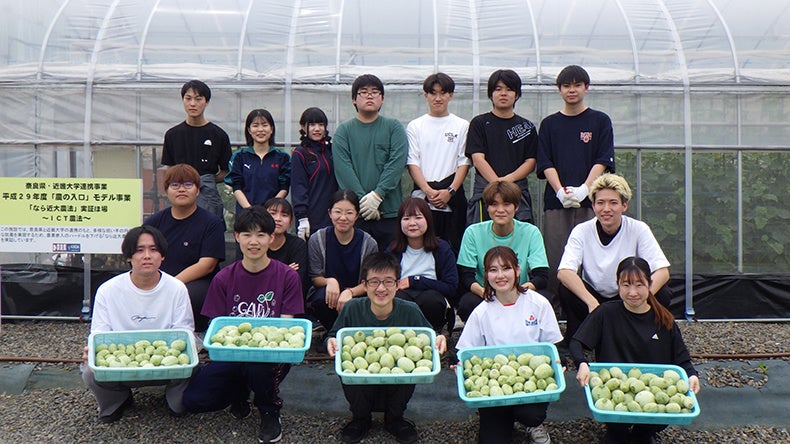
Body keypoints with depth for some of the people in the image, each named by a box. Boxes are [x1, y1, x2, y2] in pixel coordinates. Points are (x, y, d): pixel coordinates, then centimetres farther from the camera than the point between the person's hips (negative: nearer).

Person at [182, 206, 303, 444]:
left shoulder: (287, 276, -5)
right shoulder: (223, 279, 1)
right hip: (232, 353, 2)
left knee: (256, 365, -37)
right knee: (193, 400, -19)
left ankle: (270, 411, -2)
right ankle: (239, 392, 16)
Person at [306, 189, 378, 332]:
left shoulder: (368, 244, -5)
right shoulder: (317, 240, -3)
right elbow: (315, 278, -3)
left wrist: (350, 292, -26)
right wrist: (329, 281, -26)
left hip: (356, 296, 0)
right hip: (324, 295, 1)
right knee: (324, 296, -33)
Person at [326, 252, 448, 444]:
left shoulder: (410, 312, -10)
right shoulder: (352, 309, -10)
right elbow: (334, 336, 0)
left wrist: (438, 340, -22)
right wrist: (331, 342, -22)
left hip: (397, 383, 0)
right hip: (360, 385, 0)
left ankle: (394, 418, 4)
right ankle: (360, 418, 5)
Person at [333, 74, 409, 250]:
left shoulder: (394, 127, 9)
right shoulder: (344, 130, 9)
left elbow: (397, 163, -4)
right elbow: (343, 168, -3)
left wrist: (377, 195, -14)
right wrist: (362, 200, -14)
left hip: (389, 211, 0)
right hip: (354, 213, 0)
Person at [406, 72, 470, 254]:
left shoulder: (462, 126, 9)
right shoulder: (415, 126, 9)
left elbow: (464, 163, 4)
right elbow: (412, 163, 3)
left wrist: (450, 191, -10)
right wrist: (429, 191, -11)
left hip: (452, 199, 0)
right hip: (422, 198, 0)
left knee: (453, 249, 0)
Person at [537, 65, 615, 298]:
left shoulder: (600, 121, 11)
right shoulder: (549, 124, 15)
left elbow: (603, 161, 2)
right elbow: (545, 163, 6)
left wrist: (584, 189, -13)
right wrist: (560, 191, -11)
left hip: (590, 200, -1)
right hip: (556, 201, 1)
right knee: (555, 259, -3)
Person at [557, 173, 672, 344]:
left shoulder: (639, 229, -11)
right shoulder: (582, 232, -12)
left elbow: (663, 271, -18)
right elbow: (563, 272, -26)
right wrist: (591, 303, -41)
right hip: (592, 297, -1)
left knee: (663, 293, -25)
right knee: (565, 289, -29)